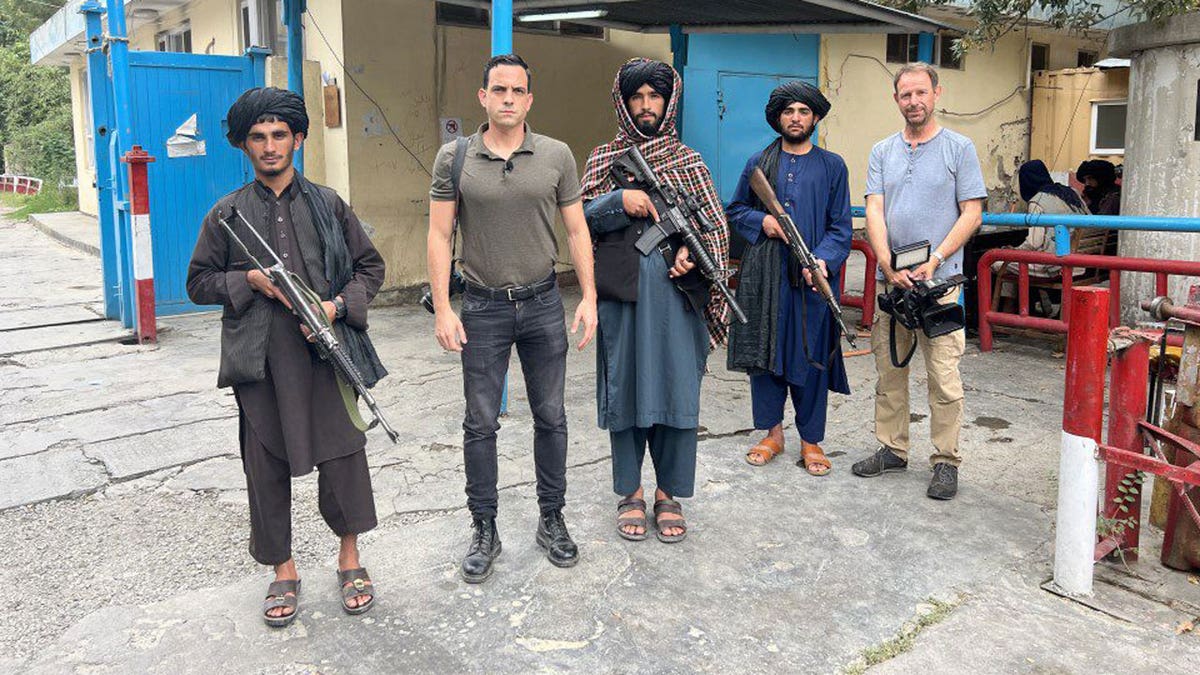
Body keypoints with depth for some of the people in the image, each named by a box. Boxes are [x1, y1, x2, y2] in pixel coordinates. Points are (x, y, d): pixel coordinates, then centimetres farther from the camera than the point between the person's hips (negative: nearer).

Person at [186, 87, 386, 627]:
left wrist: (338, 305, -6)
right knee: (267, 466, 6)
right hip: (262, 359, 1)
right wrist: (249, 281, -7)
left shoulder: (326, 204, 8)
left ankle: (349, 556, 21)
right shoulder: (227, 213, 8)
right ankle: (283, 569, 23)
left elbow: (370, 266, 11)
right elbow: (199, 283, 12)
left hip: (327, 351, 0)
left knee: (343, 454, 0)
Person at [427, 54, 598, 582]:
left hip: (543, 304, 1)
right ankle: (484, 529, 20)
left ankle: (552, 519, 26)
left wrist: (589, 297, -3)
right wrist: (442, 309, -8)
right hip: (483, 307, -1)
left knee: (550, 417, 9)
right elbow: (439, 236, -2)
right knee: (481, 423, 5)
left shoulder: (556, 155, 1)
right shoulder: (454, 158, -2)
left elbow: (577, 230, 4)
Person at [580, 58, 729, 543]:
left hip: (676, 289, 0)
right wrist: (620, 201, -13)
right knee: (624, 388, 5)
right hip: (620, 290, 0)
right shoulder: (604, 158, 11)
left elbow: (716, 223, 8)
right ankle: (630, 492, 20)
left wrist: (692, 252, -11)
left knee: (677, 388, 2)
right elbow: (580, 217, 3)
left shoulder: (688, 161, 10)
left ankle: (669, 493, 17)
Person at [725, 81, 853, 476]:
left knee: (810, 358, 2)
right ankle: (772, 433, 19)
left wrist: (824, 260, -15)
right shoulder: (759, 163, 10)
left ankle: (811, 441, 14)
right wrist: (761, 221, -5)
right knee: (764, 353, 5)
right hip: (764, 276, 2)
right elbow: (736, 210, 16)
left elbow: (840, 227, 2)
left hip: (812, 277, -1)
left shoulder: (832, 167, 7)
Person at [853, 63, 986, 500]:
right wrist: (889, 266, -11)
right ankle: (892, 449, 23)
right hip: (890, 279, 4)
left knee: (944, 377, -3)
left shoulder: (959, 148, 2)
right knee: (889, 371, 11)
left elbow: (972, 213, -2)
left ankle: (946, 461, 7)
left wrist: (935, 260, -14)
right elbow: (874, 212, 3)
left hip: (941, 282, -4)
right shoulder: (882, 152, 12)